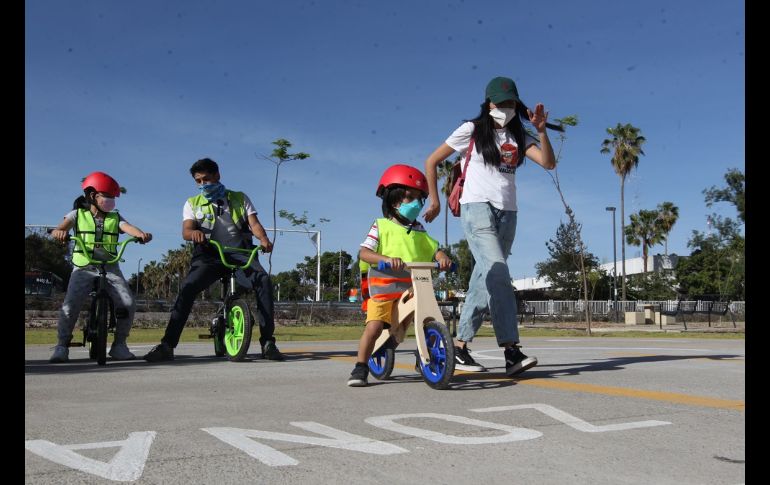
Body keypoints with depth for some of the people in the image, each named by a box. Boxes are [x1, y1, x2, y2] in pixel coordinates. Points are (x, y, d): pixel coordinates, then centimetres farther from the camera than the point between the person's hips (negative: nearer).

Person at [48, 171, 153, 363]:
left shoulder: (115, 217, 12)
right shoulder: (78, 214, 8)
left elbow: (128, 227, -9)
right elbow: (60, 228, -8)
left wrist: (141, 234, -33)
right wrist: (59, 232, -35)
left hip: (110, 268, 2)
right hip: (84, 268, -2)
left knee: (128, 304, -15)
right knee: (70, 305, -20)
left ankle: (119, 345, 2)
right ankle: (62, 347, -2)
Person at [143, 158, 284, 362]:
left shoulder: (240, 198, 18)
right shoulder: (192, 203, 18)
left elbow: (254, 224, 5)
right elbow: (186, 231, 1)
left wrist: (264, 239, -20)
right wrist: (194, 233, -26)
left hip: (239, 254, 0)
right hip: (209, 256, 1)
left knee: (263, 280, -29)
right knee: (188, 288, -28)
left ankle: (268, 342, -26)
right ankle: (167, 345, -25)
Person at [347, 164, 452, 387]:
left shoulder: (419, 231, 16)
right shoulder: (381, 226, 3)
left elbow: (434, 249, 6)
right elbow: (364, 252, -9)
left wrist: (443, 258, -18)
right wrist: (386, 259, -27)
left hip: (415, 288, 4)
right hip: (384, 288, -4)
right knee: (374, 326, -18)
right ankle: (360, 368, -5)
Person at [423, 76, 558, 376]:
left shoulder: (519, 137, 16)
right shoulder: (472, 130, 4)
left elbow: (549, 163, 1)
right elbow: (431, 162, 6)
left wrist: (541, 131, -10)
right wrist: (434, 200, 3)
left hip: (507, 213, 5)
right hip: (477, 208, -5)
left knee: (486, 279, 3)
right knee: (498, 273, -22)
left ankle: (460, 346, 12)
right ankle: (511, 351, -27)